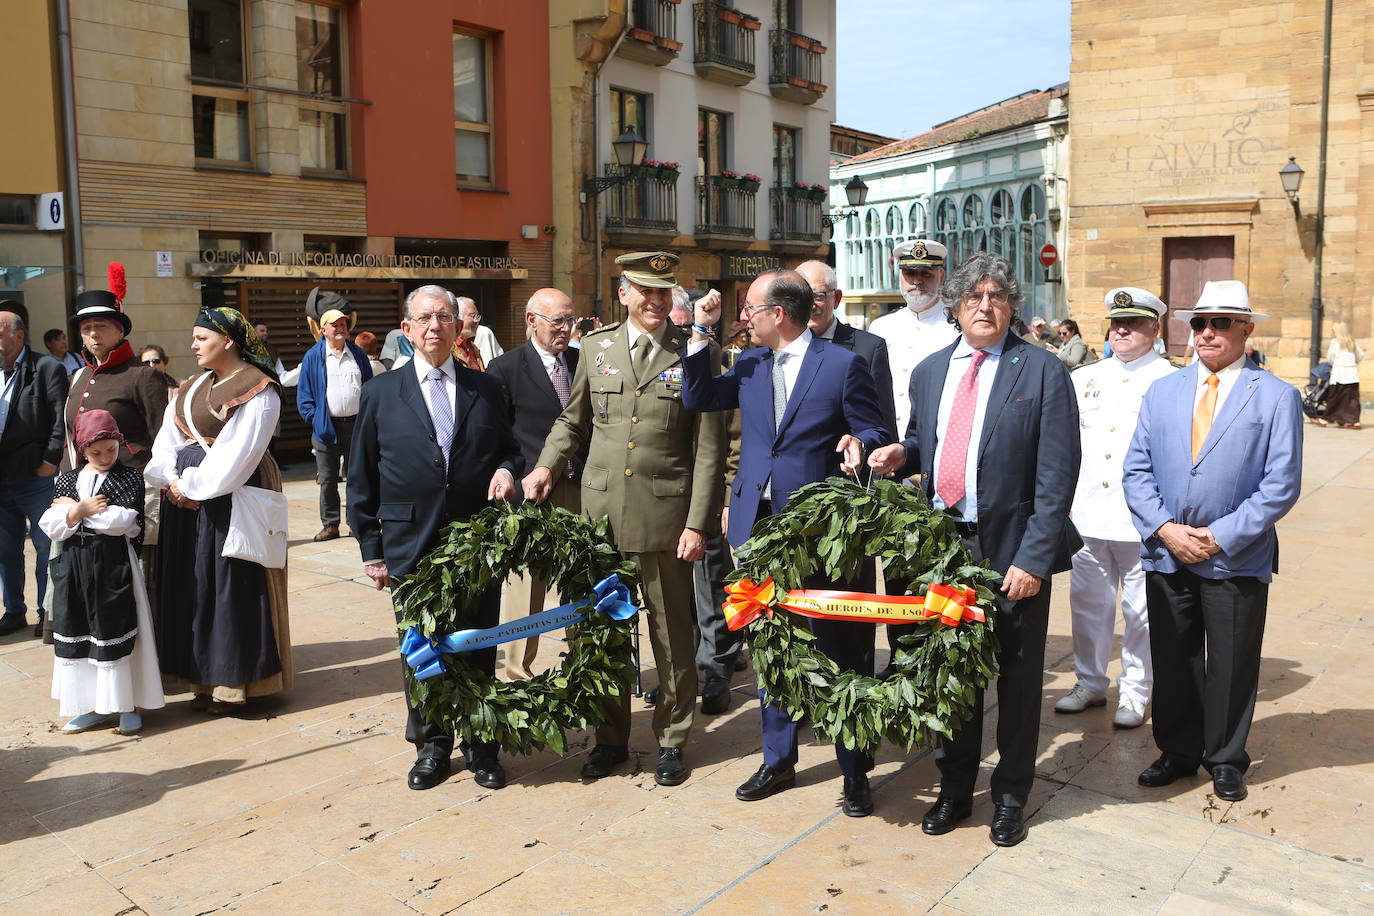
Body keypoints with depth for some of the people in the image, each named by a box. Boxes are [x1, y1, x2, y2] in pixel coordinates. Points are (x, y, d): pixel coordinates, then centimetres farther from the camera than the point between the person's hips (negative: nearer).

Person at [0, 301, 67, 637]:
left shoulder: (47, 369, -7)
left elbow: (63, 420, -12)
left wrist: (50, 461, -14)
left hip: (36, 480, -6)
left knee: (45, 547, 5)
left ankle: (47, 612, 16)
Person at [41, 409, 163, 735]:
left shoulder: (129, 479, -3)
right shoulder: (67, 480, 9)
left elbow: (122, 521, -16)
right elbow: (50, 526, 1)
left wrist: (73, 508, -8)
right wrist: (80, 510, -16)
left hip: (113, 563, -4)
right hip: (73, 562, 5)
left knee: (113, 633, 1)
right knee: (75, 634, 9)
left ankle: (126, 706, 14)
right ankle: (92, 707, 21)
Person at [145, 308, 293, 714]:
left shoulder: (257, 389, -9)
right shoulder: (193, 387, 15)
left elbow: (237, 454, -17)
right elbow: (168, 440, 9)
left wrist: (193, 483, -14)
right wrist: (173, 480, -8)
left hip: (233, 496, -8)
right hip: (186, 496, 8)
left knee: (233, 587, -2)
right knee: (194, 587, 10)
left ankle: (236, 681, 8)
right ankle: (206, 677, 20)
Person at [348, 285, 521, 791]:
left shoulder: (487, 388, 7)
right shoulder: (381, 393, 3)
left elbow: (509, 449, 16)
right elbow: (362, 478, 5)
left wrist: (505, 470, -9)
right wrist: (371, 549, 2)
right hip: (411, 546, -1)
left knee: (479, 650, 9)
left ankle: (481, 746, 25)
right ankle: (431, 746, 27)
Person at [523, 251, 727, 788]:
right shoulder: (597, 347, 7)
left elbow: (709, 448, -4)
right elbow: (573, 419, 18)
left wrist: (697, 522, -9)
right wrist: (546, 465, 1)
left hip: (666, 515, -3)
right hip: (601, 510, 3)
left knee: (672, 633, 8)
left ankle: (671, 740, 25)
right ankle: (611, 738, 29)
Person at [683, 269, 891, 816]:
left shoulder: (842, 364, -5)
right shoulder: (750, 364, 10)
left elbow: (877, 434, -2)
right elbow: (696, 398, 8)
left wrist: (858, 442, -25)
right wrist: (702, 331, 1)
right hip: (761, 525, 5)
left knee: (839, 650, 5)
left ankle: (855, 770, 22)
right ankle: (778, 761, 31)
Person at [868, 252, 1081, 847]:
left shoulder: (1042, 372, -6)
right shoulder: (928, 372, 9)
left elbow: (1057, 474, -11)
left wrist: (1033, 557, -17)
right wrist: (902, 454, -1)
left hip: (1014, 550, -4)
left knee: (1017, 675, 9)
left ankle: (1010, 796, 28)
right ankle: (955, 788, 33)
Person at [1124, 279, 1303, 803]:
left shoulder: (1277, 397, -4)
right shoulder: (1162, 391, 7)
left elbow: (1281, 485, -9)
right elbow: (1137, 470, 2)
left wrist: (1221, 537, -14)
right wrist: (1166, 529, -11)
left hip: (1236, 561, -3)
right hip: (1166, 556, 3)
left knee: (1231, 666, 10)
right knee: (1172, 660, 13)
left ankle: (1226, 760, 29)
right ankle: (1179, 751, 31)